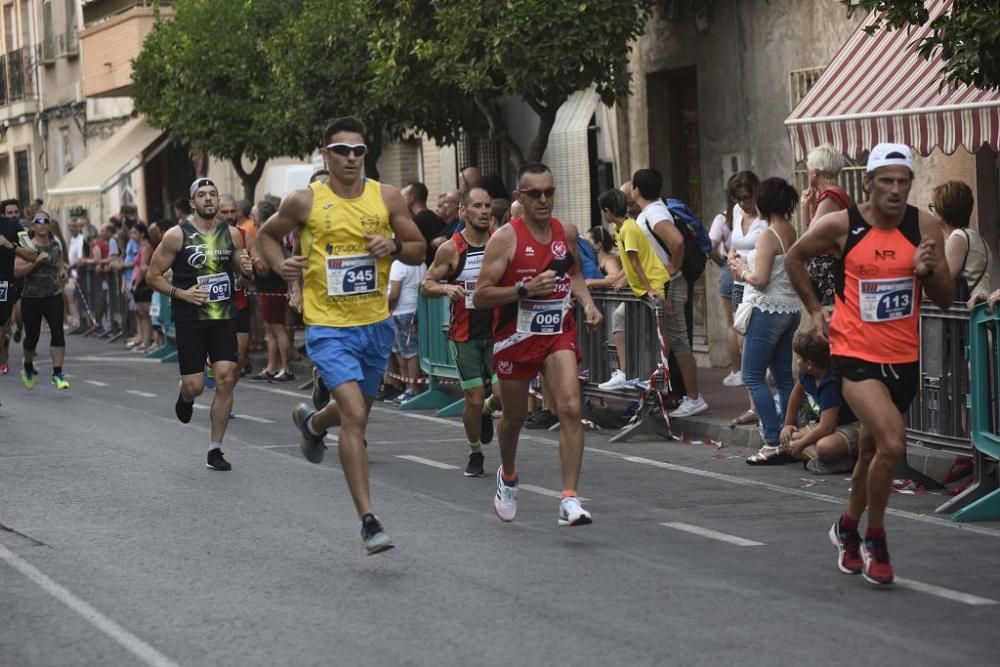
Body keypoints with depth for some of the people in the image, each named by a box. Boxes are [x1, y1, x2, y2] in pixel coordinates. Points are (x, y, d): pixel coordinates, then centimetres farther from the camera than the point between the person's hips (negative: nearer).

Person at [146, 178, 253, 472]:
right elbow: (152, 275, -2)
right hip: (190, 318, -3)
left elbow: (242, 270, 17)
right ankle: (185, 397, 36)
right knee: (195, 386, -5)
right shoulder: (177, 235, -6)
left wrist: (246, 268, -7)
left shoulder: (232, 234, 3)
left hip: (223, 317, 3)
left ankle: (215, 450, 4)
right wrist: (181, 293, -16)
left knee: (226, 379, -7)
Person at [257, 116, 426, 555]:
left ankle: (311, 423, 59)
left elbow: (419, 251, 8)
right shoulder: (305, 202, -5)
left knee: (356, 411, 22)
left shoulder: (387, 198, 1)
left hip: (376, 324, 4)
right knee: (354, 414, -19)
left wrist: (394, 246, -13)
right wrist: (280, 264, -8)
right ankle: (368, 521, -17)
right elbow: (266, 235, 11)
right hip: (329, 326, -4)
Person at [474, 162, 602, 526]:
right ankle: (508, 476, 46)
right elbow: (480, 296, -15)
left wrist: (587, 302, 3)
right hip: (517, 336, -2)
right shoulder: (506, 238, -14)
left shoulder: (567, 233, 1)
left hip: (558, 334, 2)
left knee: (570, 408, -17)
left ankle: (570, 500, -18)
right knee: (514, 416, 15)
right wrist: (525, 289, -26)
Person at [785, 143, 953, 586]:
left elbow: (946, 300, -1)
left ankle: (848, 528, 44)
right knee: (892, 443, -21)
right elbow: (795, 258, 10)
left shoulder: (925, 228, -4)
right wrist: (814, 309, 7)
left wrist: (928, 270, -19)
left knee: (872, 449, 20)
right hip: (856, 355, -4)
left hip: (904, 358, 4)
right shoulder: (840, 225, -9)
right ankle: (875, 541, -2)